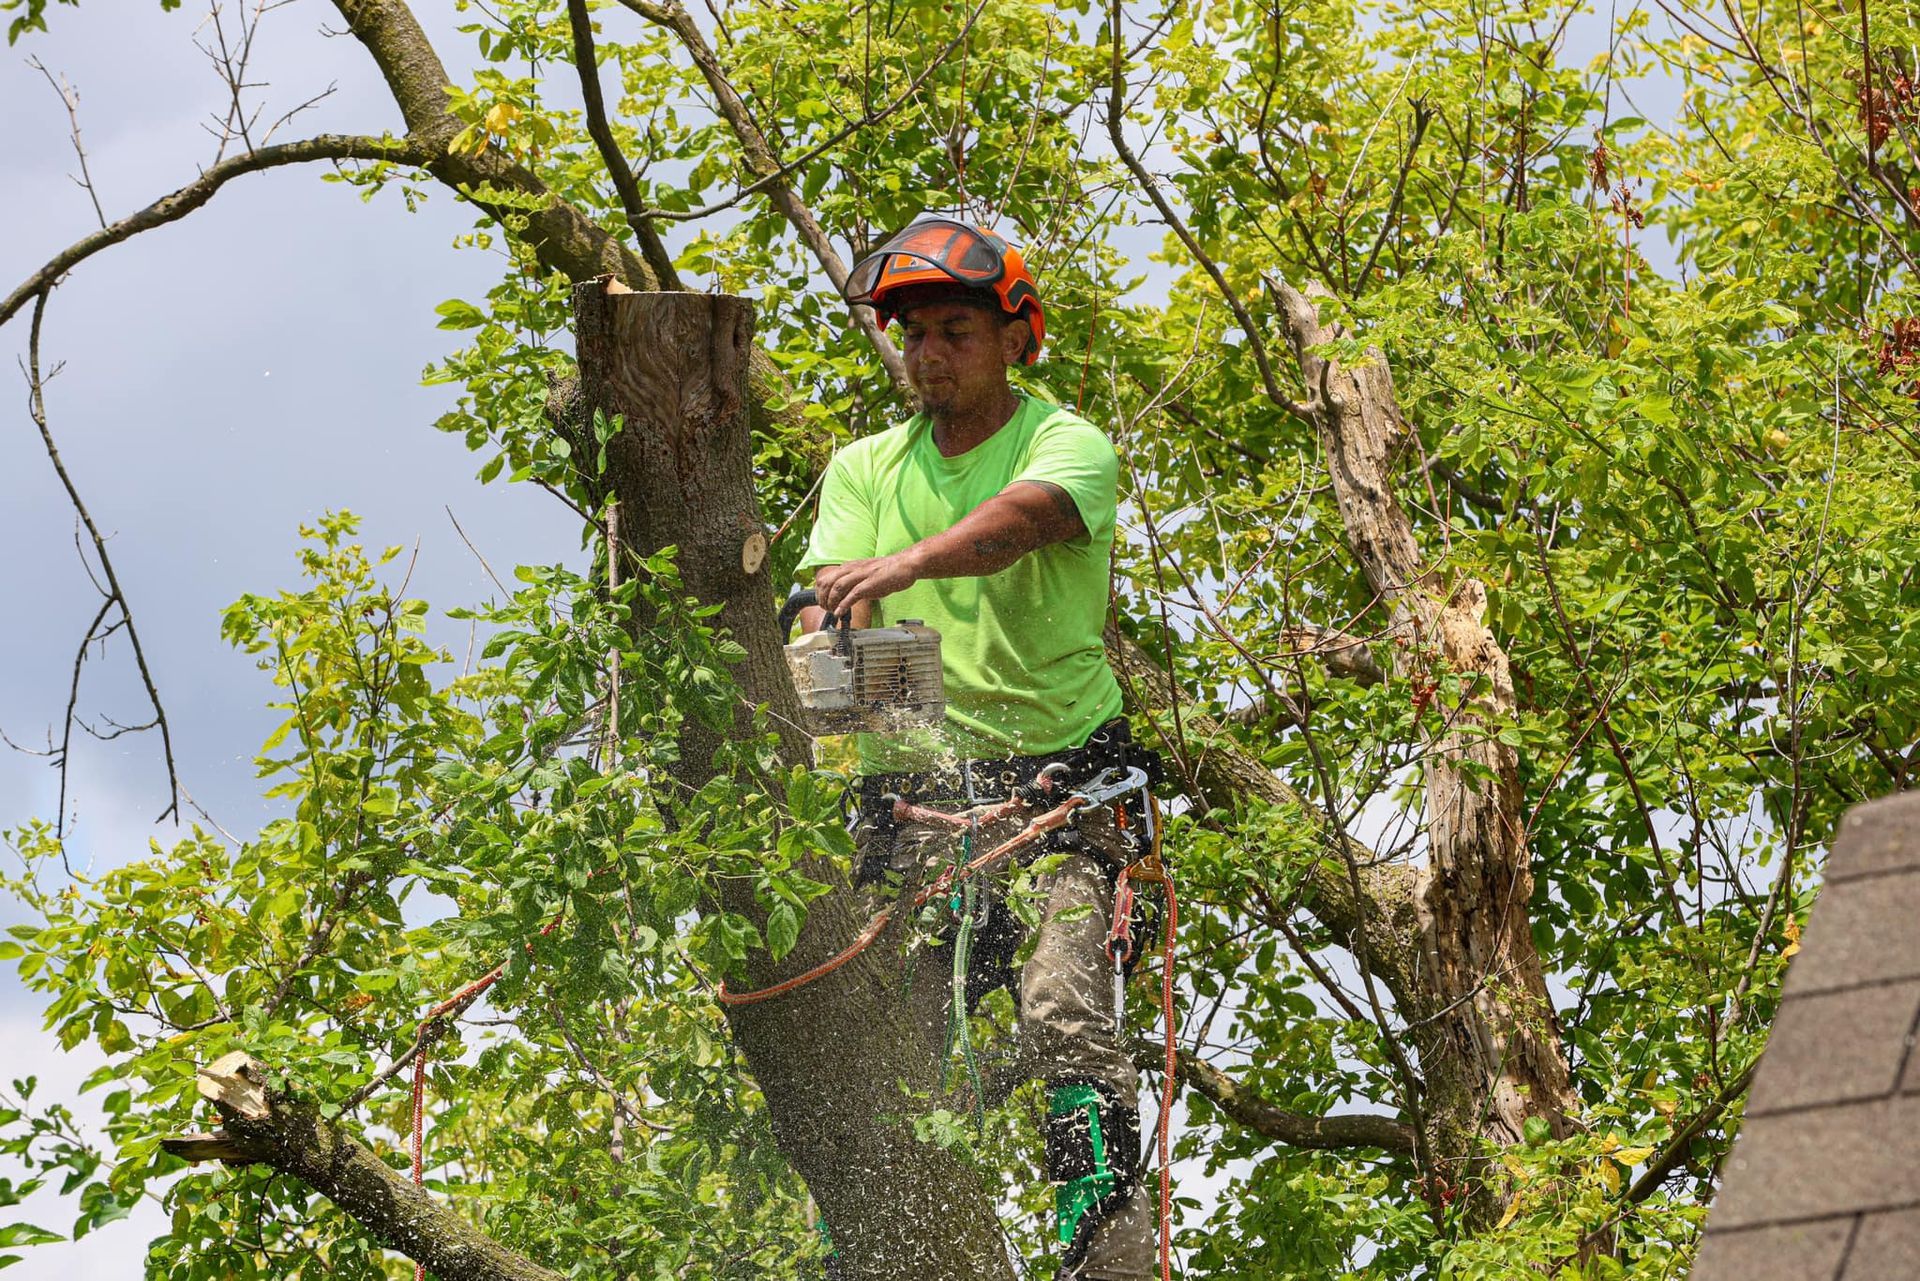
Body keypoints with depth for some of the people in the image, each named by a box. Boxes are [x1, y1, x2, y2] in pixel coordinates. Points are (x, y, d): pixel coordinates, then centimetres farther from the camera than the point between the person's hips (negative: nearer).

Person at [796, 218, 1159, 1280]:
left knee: (1064, 1021, -19)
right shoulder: (862, 470, 15)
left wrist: (908, 562, -43)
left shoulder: (1065, 444, 1)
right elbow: (832, 596, -2)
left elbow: (1015, 519, -23)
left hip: (1054, 780, -3)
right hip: (911, 793, 4)